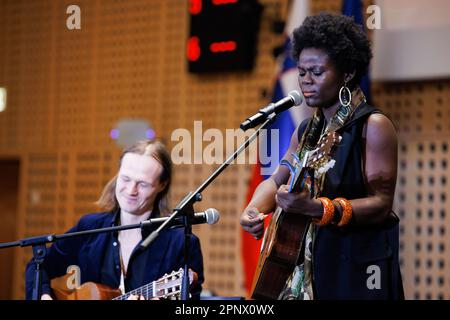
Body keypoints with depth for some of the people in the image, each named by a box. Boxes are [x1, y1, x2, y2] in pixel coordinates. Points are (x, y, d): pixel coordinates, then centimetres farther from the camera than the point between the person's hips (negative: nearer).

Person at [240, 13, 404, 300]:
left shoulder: (373, 126, -12)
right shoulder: (308, 130, 10)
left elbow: (381, 204, -19)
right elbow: (276, 181, 16)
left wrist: (316, 208, -31)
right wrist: (254, 209, -6)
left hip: (359, 269, -7)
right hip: (307, 268, 7)